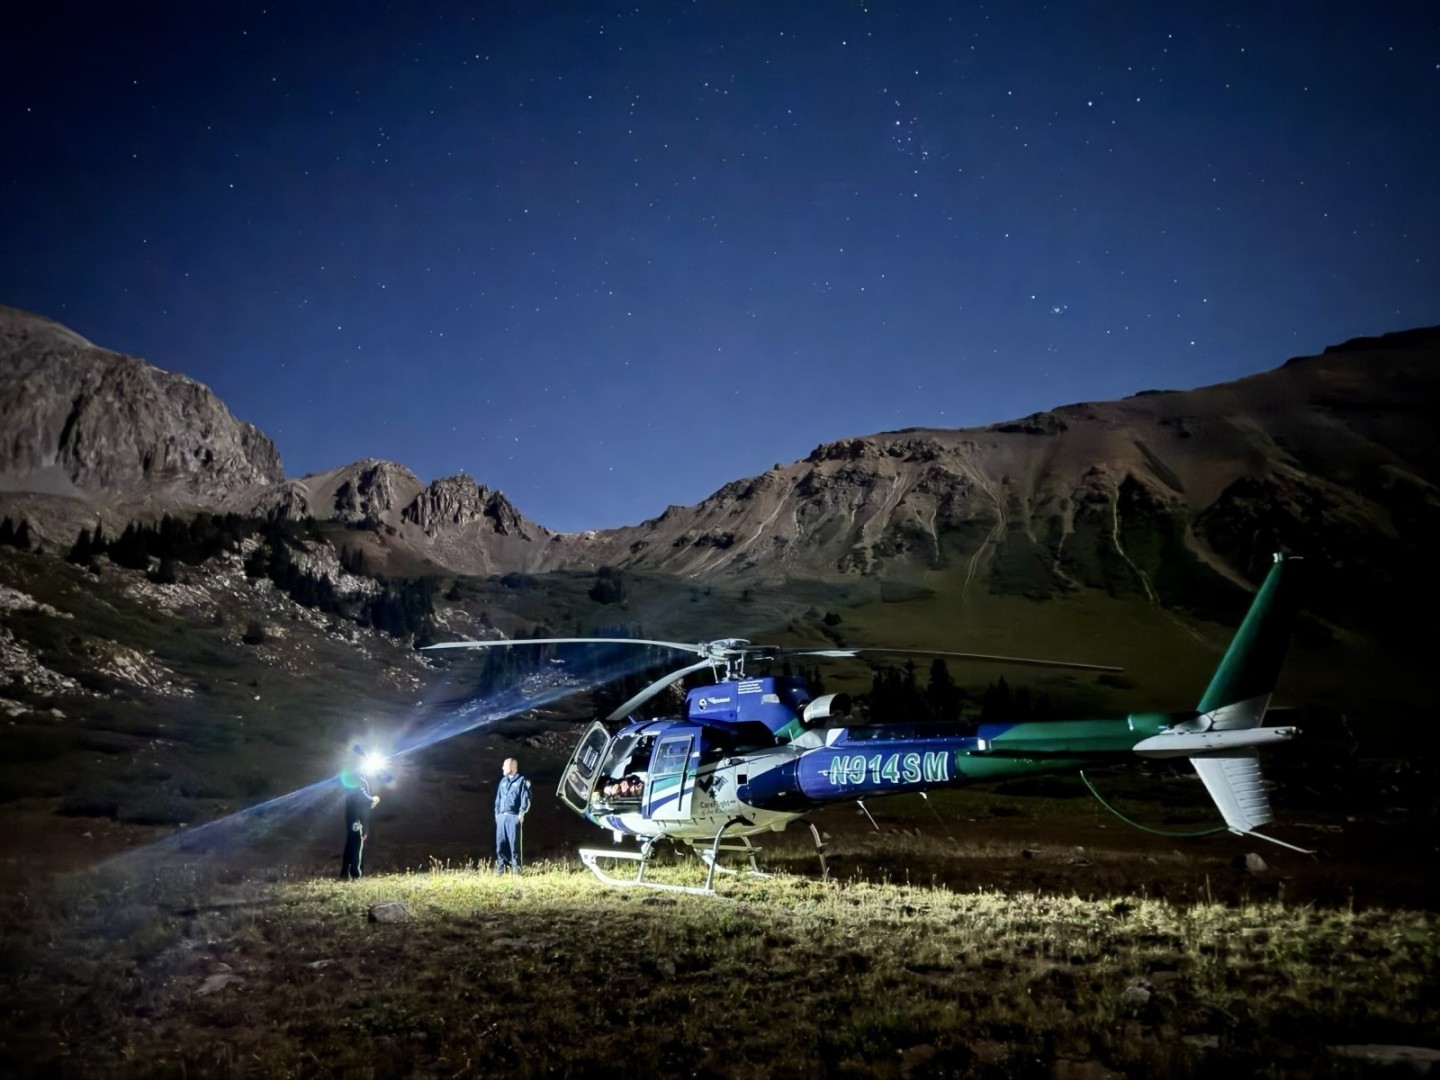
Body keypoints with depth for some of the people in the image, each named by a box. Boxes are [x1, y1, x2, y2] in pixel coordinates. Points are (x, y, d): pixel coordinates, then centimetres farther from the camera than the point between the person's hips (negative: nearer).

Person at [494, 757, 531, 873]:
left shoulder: (522, 781, 0)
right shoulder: (503, 781, 19)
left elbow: (526, 799, -6)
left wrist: (521, 813, -15)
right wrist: (497, 813, 13)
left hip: (513, 817, -6)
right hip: (501, 816, 6)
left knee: (514, 842, -6)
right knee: (500, 842, 4)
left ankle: (516, 868, -2)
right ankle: (500, 868, 10)